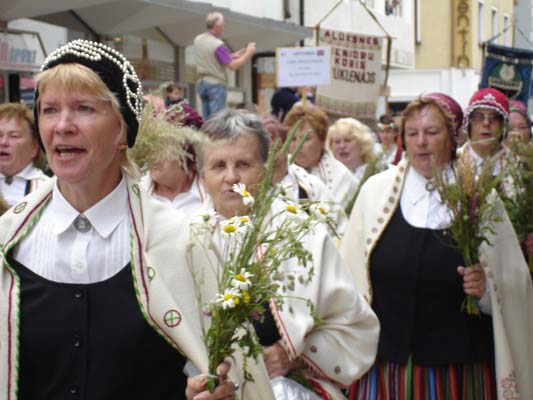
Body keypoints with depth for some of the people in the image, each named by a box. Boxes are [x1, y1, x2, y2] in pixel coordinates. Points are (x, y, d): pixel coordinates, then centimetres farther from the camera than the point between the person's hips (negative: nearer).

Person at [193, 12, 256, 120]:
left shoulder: (198, 40, 7)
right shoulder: (218, 45, -17)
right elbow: (233, 66, -17)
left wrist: (232, 56, 15)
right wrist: (248, 53, -4)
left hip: (201, 82, 8)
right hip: (216, 84, -8)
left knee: (206, 119, 10)